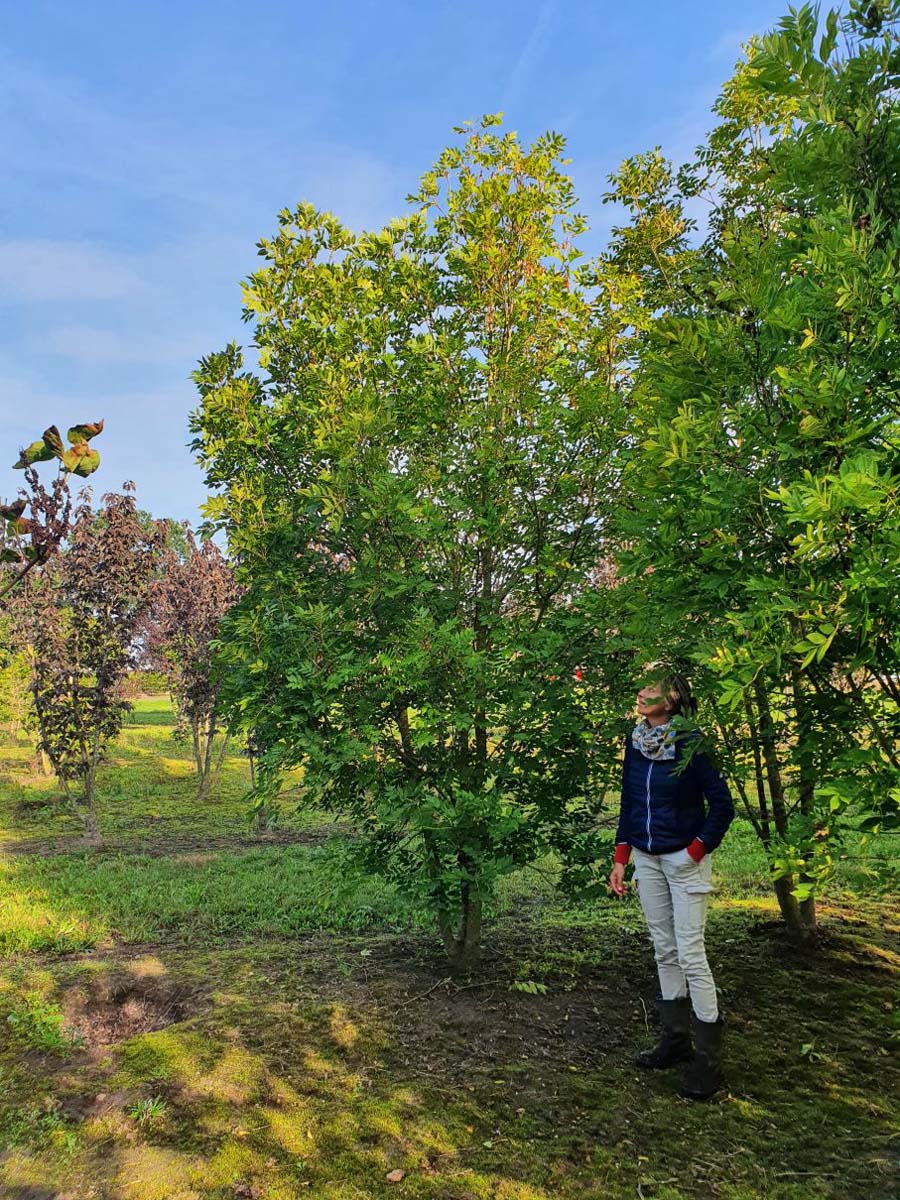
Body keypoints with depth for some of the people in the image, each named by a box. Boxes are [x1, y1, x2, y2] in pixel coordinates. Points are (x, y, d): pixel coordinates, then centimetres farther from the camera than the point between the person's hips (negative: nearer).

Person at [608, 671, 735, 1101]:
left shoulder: (689, 743, -15)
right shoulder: (634, 743, 2)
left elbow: (722, 804, -11)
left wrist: (697, 851, -13)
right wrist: (620, 859, 7)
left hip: (684, 859, -6)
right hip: (646, 859, 6)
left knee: (690, 953, -4)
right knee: (664, 951, 13)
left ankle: (708, 1057, 7)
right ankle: (676, 1040, 25)